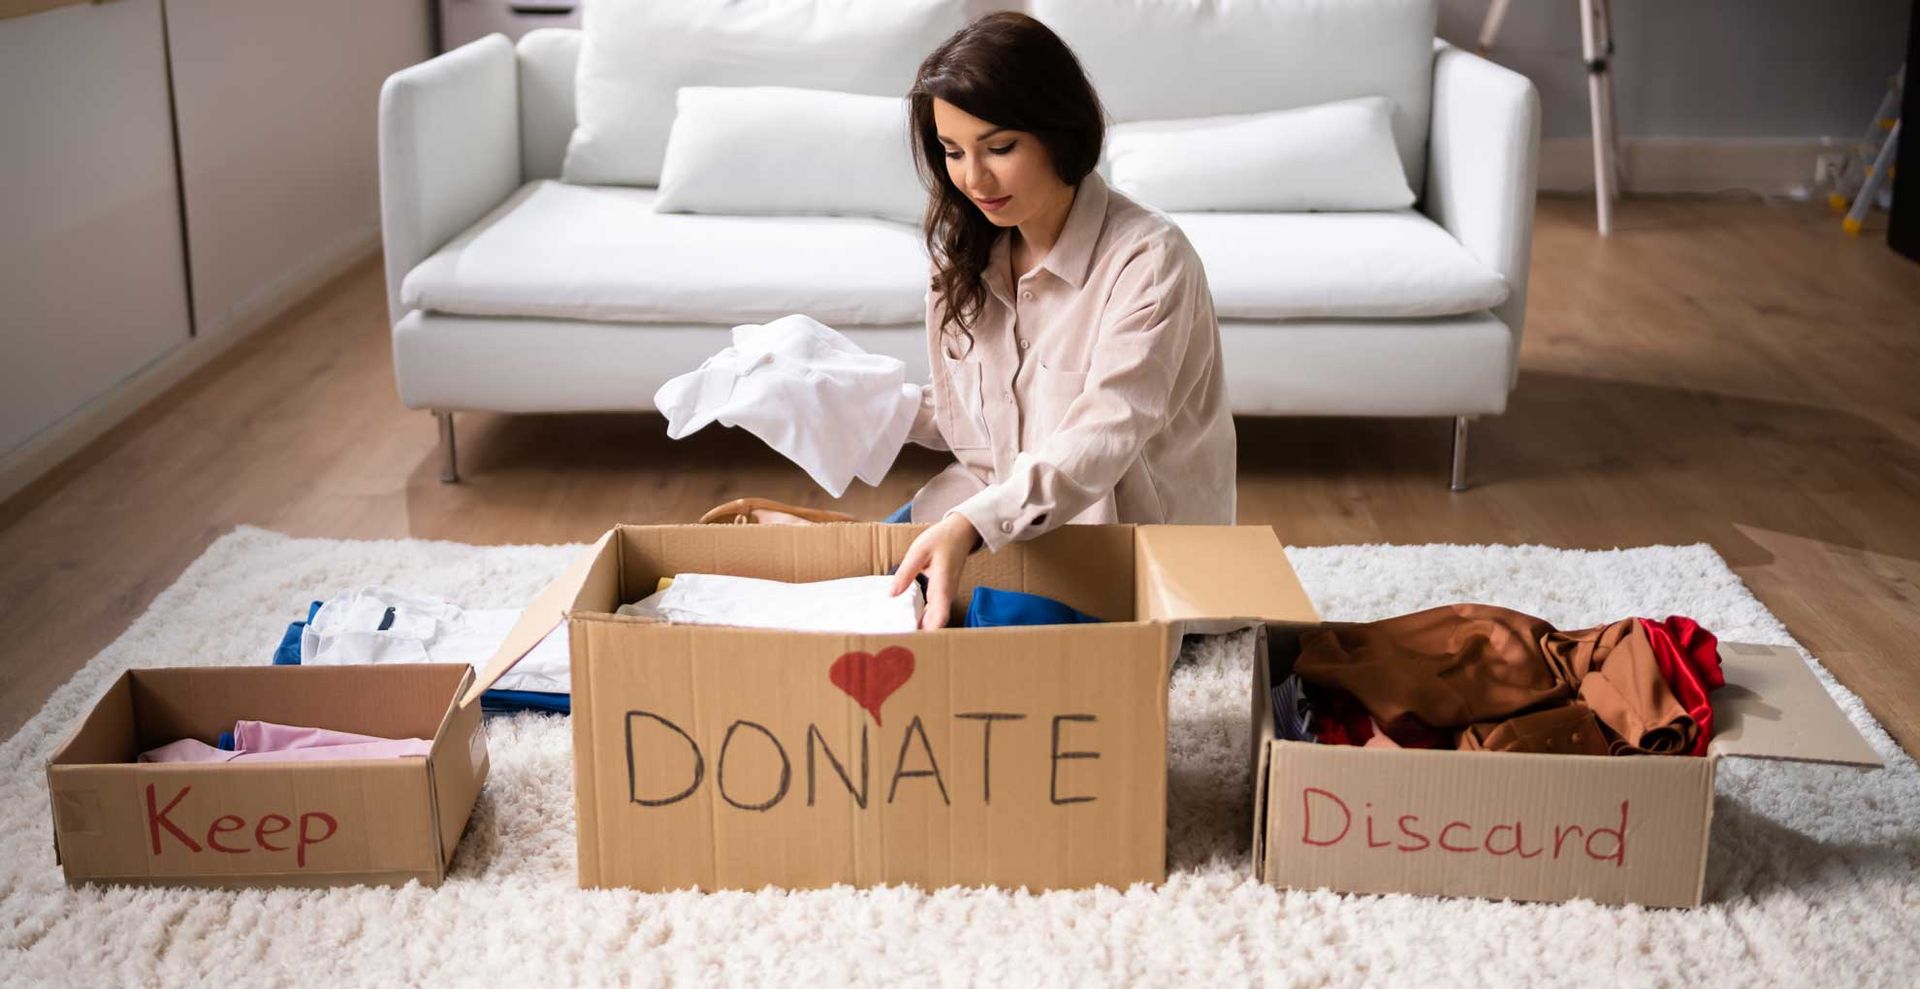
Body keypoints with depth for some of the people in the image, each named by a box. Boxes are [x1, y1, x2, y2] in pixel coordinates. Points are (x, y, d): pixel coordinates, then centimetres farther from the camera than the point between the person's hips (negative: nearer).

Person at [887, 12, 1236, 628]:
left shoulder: (1148, 258, -18)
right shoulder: (967, 258, 5)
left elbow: (1101, 438, -30)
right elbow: (965, 422, 12)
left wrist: (971, 524, -46)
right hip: (1004, 519, 6)